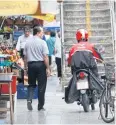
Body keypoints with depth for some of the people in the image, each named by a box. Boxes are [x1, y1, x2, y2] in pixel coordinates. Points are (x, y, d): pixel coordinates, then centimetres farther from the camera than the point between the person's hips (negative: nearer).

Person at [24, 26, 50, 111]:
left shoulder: (27, 43, 7)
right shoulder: (42, 42, -7)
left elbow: (25, 57, 10)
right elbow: (45, 57, -12)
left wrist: (27, 67, 17)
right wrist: (48, 68, -8)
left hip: (30, 64, 4)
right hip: (40, 64, -4)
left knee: (31, 84, 15)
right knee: (41, 85, 4)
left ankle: (29, 99, -8)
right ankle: (40, 106, 9)